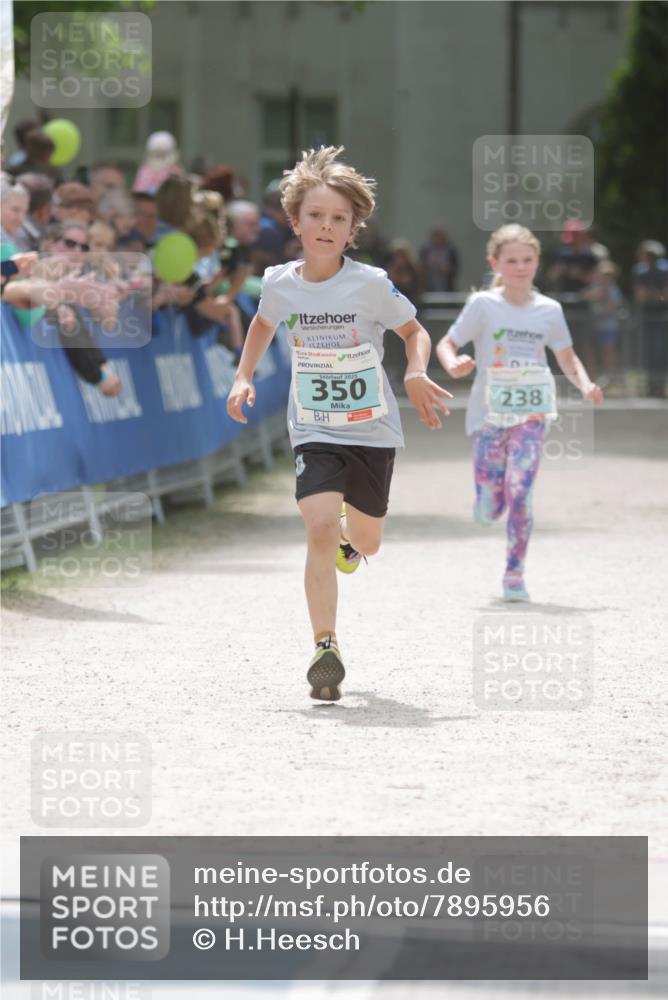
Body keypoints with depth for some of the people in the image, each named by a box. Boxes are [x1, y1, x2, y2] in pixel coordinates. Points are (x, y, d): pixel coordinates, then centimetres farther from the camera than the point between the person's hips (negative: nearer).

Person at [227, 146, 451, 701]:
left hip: (373, 430, 0)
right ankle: (326, 647, -18)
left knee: (365, 543, 13)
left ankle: (347, 533, 53)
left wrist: (417, 373, -18)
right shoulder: (279, 283, -4)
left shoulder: (372, 284, -12)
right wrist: (244, 377, 7)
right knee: (320, 527, -22)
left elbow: (415, 331, 2)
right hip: (315, 431, 0)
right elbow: (264, 323, 19)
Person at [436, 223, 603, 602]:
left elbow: (567, 357, 15)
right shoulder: (483, 305, -2)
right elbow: (446, 344, -1)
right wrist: (453, 365, -24)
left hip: (532, 414, 1)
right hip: (489, 414, -1)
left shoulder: (549, 310, 5)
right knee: (488, 512, -3)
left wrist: (585, 384, -5)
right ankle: (491, 498, 36)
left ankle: (515, 574, -3)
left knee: (519, 493, -16)